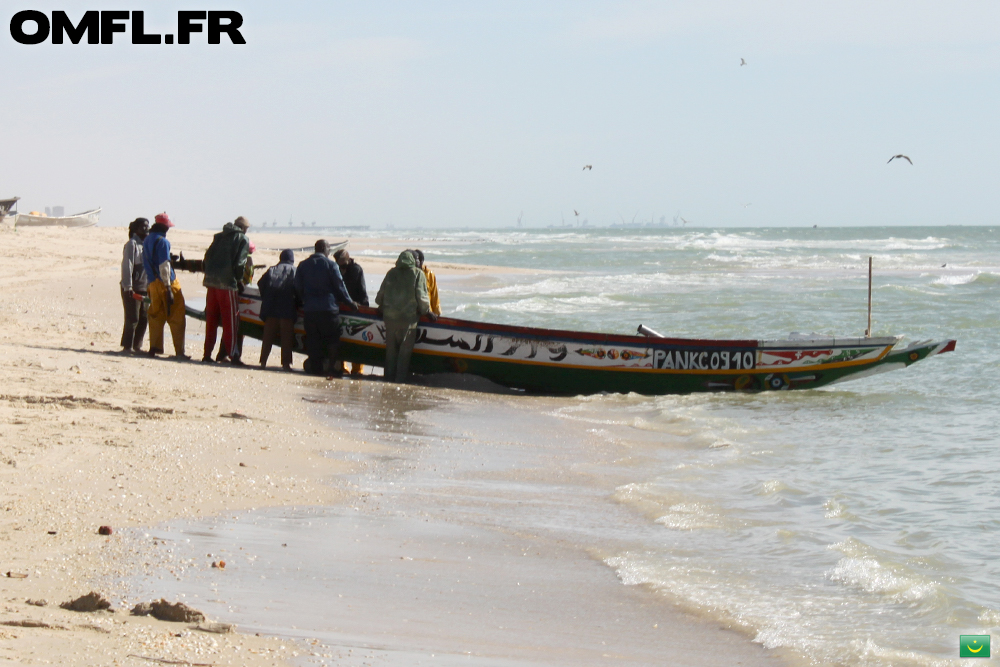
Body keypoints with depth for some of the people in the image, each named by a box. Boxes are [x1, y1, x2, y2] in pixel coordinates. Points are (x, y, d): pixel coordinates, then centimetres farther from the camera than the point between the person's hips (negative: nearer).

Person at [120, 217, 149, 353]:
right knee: (132, 318, -6)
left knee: (143, 318, 8)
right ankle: (127, 346, -1)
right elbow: (127, 266, -14)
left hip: (144, 287, 8)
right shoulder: (132, 244, -9)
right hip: (132, 288, -8)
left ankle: (137, 345, 15)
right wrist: (128, 287, -19)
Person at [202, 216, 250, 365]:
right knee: (231, 320, -3)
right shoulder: (243, 239, 0)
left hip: (211, 281, 6)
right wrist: (240, 281, 3)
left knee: (211, 319, 11)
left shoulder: (220, 236, 17)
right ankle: (233, 355, -7)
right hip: (228, 284, -6)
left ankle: (207, 353, 12)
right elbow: (239, 263, -9)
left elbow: (207, 256, 15)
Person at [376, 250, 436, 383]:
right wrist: (427, 312, 8)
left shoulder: (392, 273, 7)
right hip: (409, 317, -3)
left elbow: (381, 293, 13)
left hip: (390, 317, 3)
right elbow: (421, 297, -6)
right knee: (405, 351, 3)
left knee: (391, 349, 13)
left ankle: (389, 378, 15)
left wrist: (382, 308, 30)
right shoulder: (418, 274, -3)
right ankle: (400, 379, 0)